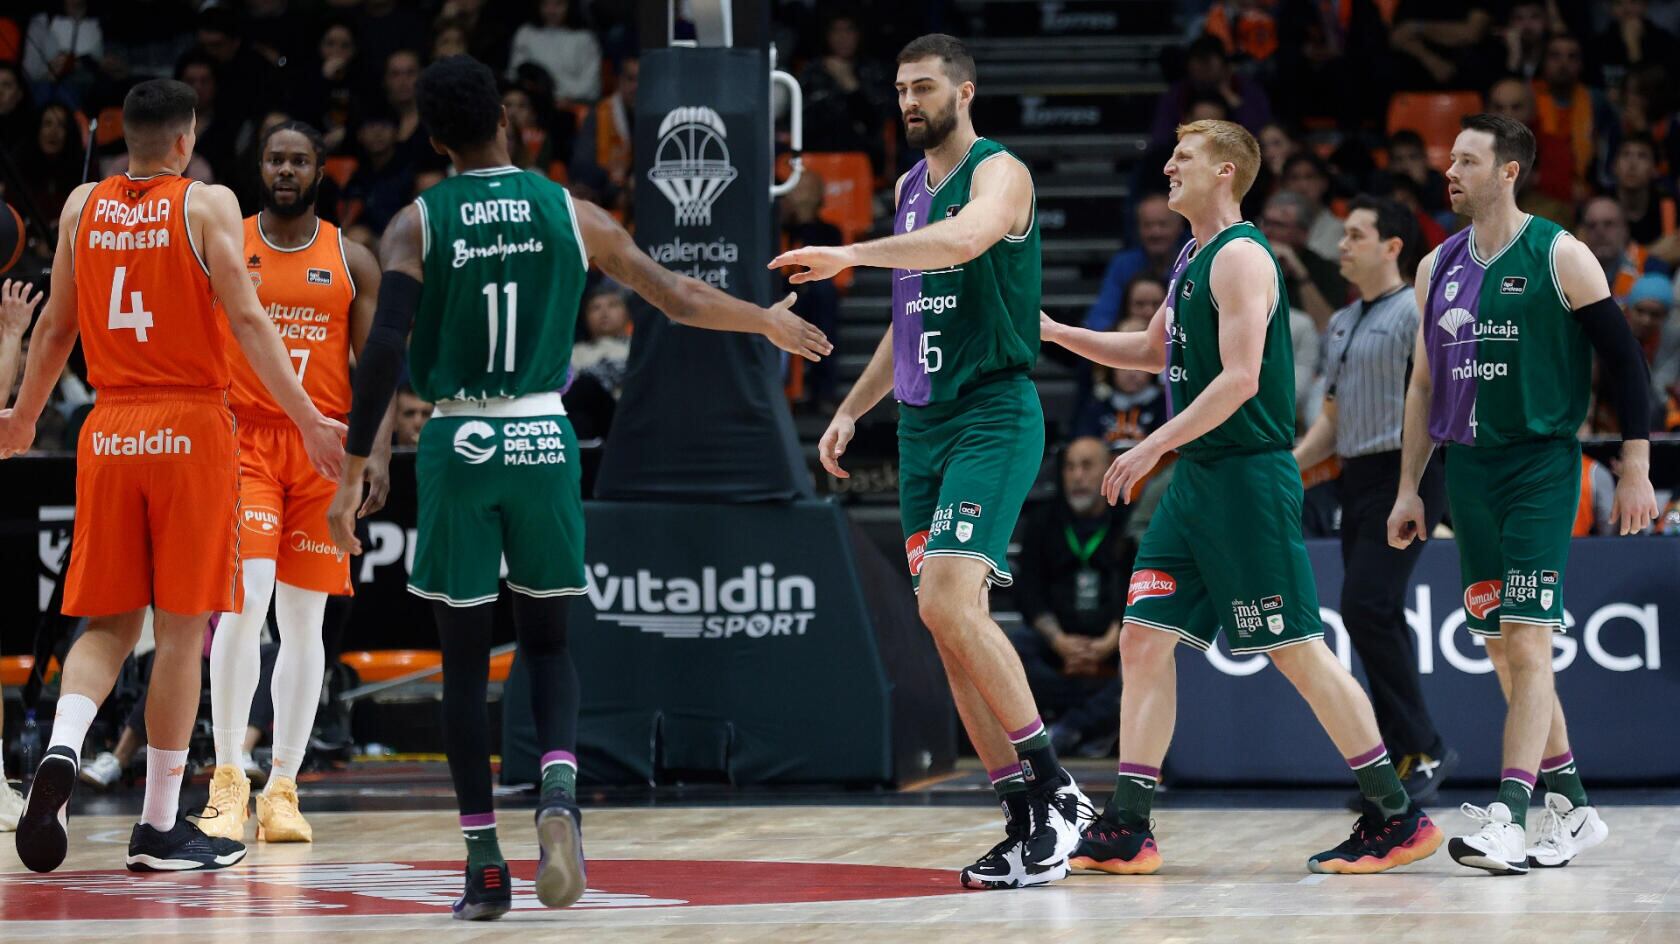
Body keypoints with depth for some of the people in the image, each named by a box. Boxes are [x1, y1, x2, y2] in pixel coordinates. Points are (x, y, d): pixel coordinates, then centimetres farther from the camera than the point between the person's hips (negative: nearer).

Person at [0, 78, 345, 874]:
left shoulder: (83, 206, 8)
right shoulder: (206, 204, -4)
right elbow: (246, 319, -13)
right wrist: (309, 421, -13)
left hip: (109, 432, 4)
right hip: (191, 427, -4)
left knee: (108, 624, 12)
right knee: (181, 630, 3)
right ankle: (159, 829, 4)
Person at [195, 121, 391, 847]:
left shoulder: (352, 261, 7)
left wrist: (377, 453, -7)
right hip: (242, 439, -2)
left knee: (304, 619, 4)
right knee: (245, 600, -18)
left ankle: (282, 789, 10)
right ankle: (228, 780, -12)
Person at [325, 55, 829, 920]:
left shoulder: (416, 226, -2)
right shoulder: (570, 214, 3)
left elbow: (385, 347, -13)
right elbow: (678, 299, 9)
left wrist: (354, 471, -11)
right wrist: (770, 323, 25)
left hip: (458, 447, -1)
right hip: (542, 442, 1)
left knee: (464, 657, 8)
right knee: (546, 641, 14)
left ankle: (484, 863, 6)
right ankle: (559, 790, -14)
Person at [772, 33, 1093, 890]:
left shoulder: (999, 173, -8)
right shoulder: (909, 188, 18)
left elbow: (963, 239, -32)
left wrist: (849, 255, -35)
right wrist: (851, 410, 20)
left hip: (992, 416, -9)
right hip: (922, 425, 9)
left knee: (950, 603, -22)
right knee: (948, 626, 4)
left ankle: (1055, 788, -14)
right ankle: (1026, 822, 9)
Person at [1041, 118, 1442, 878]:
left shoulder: (1240, 258, -13)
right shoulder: (1192, 260, 17)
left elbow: (1240, 378, -22)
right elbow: (1155, 351, 32)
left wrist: (1152, 447, -23)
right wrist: (1056, 334, 24)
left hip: (1247, 474, -10)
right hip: (1196, 477, 10)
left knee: (1297, 650, -7)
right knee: (1144, 638, 4)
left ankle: (1396, 818, 0)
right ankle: (1125, 829, 4)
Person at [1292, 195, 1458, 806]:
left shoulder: (1417, 311, -7)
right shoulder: (1342, 324, 19)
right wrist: (1285, 469, 14)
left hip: (1405, 476, -9)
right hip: (1358, 478, 9)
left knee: (1366, 608, -18)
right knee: (1377, 620, 6)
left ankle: (1423, 748, -11)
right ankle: (1402, 761, 10)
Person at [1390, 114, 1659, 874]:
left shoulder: (1559, 256, -5)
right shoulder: (1439, 267, 12)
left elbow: (1623, 357, -4)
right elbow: (1425, 385, 18)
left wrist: (1636, 469, -9)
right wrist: (1409, 489, 14)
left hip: (1541, 464, -6)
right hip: (1470, 468, 6)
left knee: (1527, 640, -14)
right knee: (1501, 646, 7)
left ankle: (1509, 816, -20)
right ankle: (1571, 809, 18)